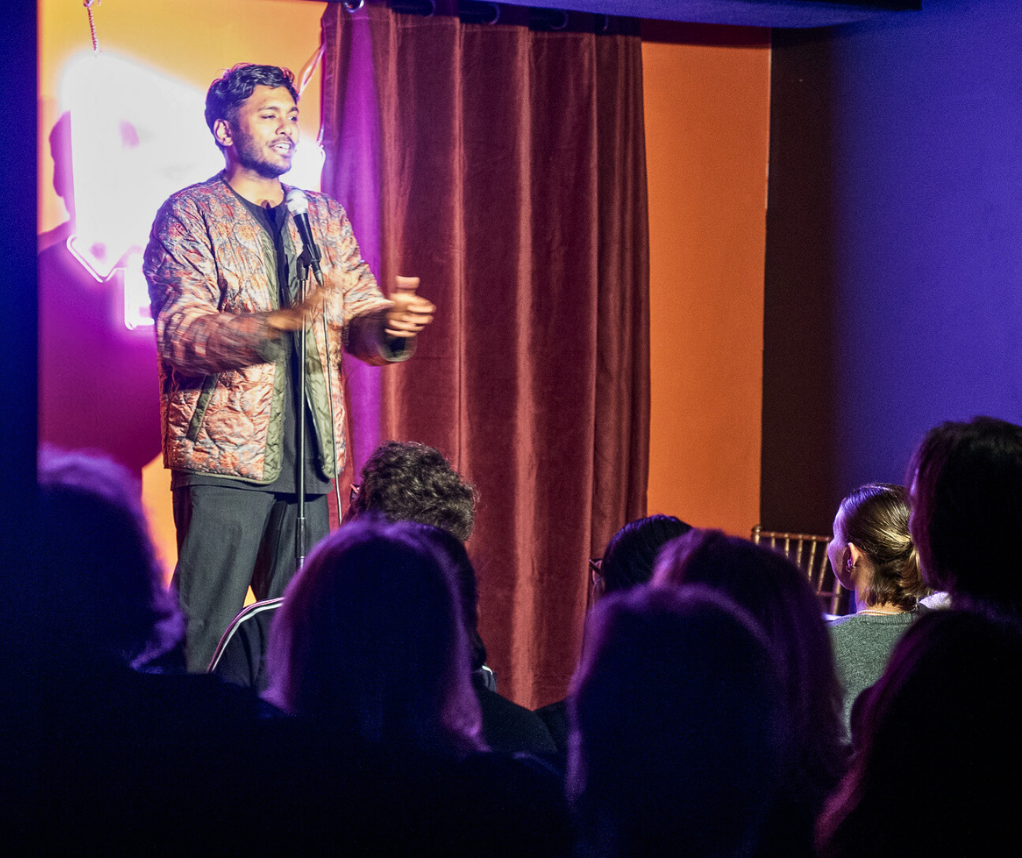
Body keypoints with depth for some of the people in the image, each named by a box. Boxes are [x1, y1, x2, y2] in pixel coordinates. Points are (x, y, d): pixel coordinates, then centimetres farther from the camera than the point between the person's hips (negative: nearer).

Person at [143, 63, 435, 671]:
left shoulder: (325, 218, 18)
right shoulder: (190, 215, 0)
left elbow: (359, 326, 12)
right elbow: (180, 334, -12)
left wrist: (389, 324, -13)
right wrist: (281, 321, -26)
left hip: (309, 460, 5)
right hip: (224, 458, -5)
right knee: (205, 635, -9)